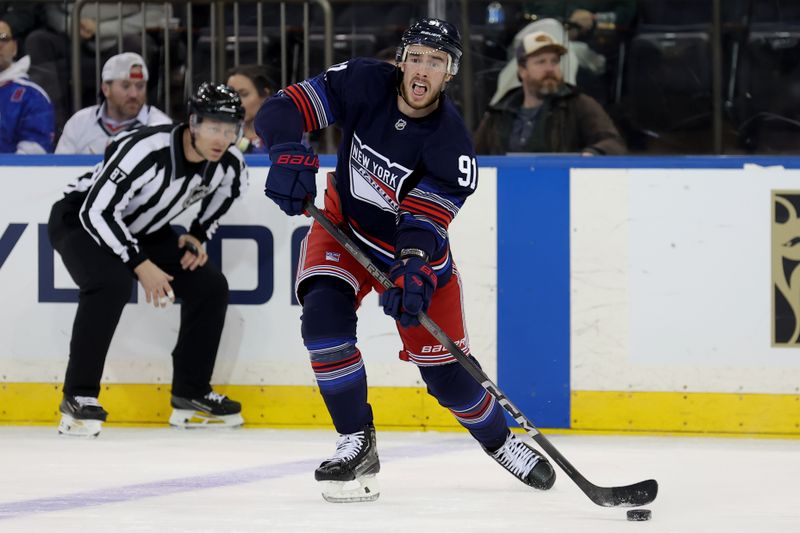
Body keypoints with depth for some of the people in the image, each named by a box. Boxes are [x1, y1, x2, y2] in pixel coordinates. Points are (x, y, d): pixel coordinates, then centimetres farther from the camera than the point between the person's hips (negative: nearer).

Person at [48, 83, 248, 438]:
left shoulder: (229, 163, -16)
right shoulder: (145, 151, -37)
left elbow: (230, 186, 11)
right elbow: (97, 212, -34)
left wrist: (198, 235, 1)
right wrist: (141, 265, -31)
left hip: (144, 229, 7)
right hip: (81, 219, -7)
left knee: (210, 286, -3)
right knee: (111, 284, -34)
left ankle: (190, 396, 8)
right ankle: (78, 398, -26)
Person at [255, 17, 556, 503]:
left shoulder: (453, 145, -25)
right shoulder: (365, 84, -20)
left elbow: (423, 223, -30)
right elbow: (280, 112, -22)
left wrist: (412, 271, -49)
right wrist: (290, 153, -43)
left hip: (417, 247, -1)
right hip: (344, 229, 1)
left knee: (444, 367, -1)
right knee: (324, 317, -26)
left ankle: (499, 439, 30)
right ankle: (358, 444, -11)